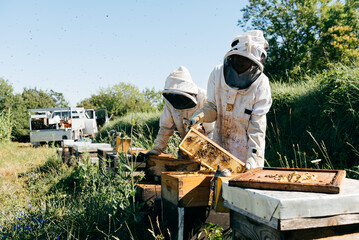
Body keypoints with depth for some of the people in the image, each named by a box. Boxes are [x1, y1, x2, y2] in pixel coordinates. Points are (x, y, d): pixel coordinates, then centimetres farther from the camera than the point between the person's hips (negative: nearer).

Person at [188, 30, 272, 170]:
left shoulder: (261, 84, -13)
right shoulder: (218, 73, -3)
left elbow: (257, 126, -13)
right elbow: (212, 107, 4)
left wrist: (252, 157, -18)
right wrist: (198, 116, -16)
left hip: (248, 146, -3)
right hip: (221, 142, 3)